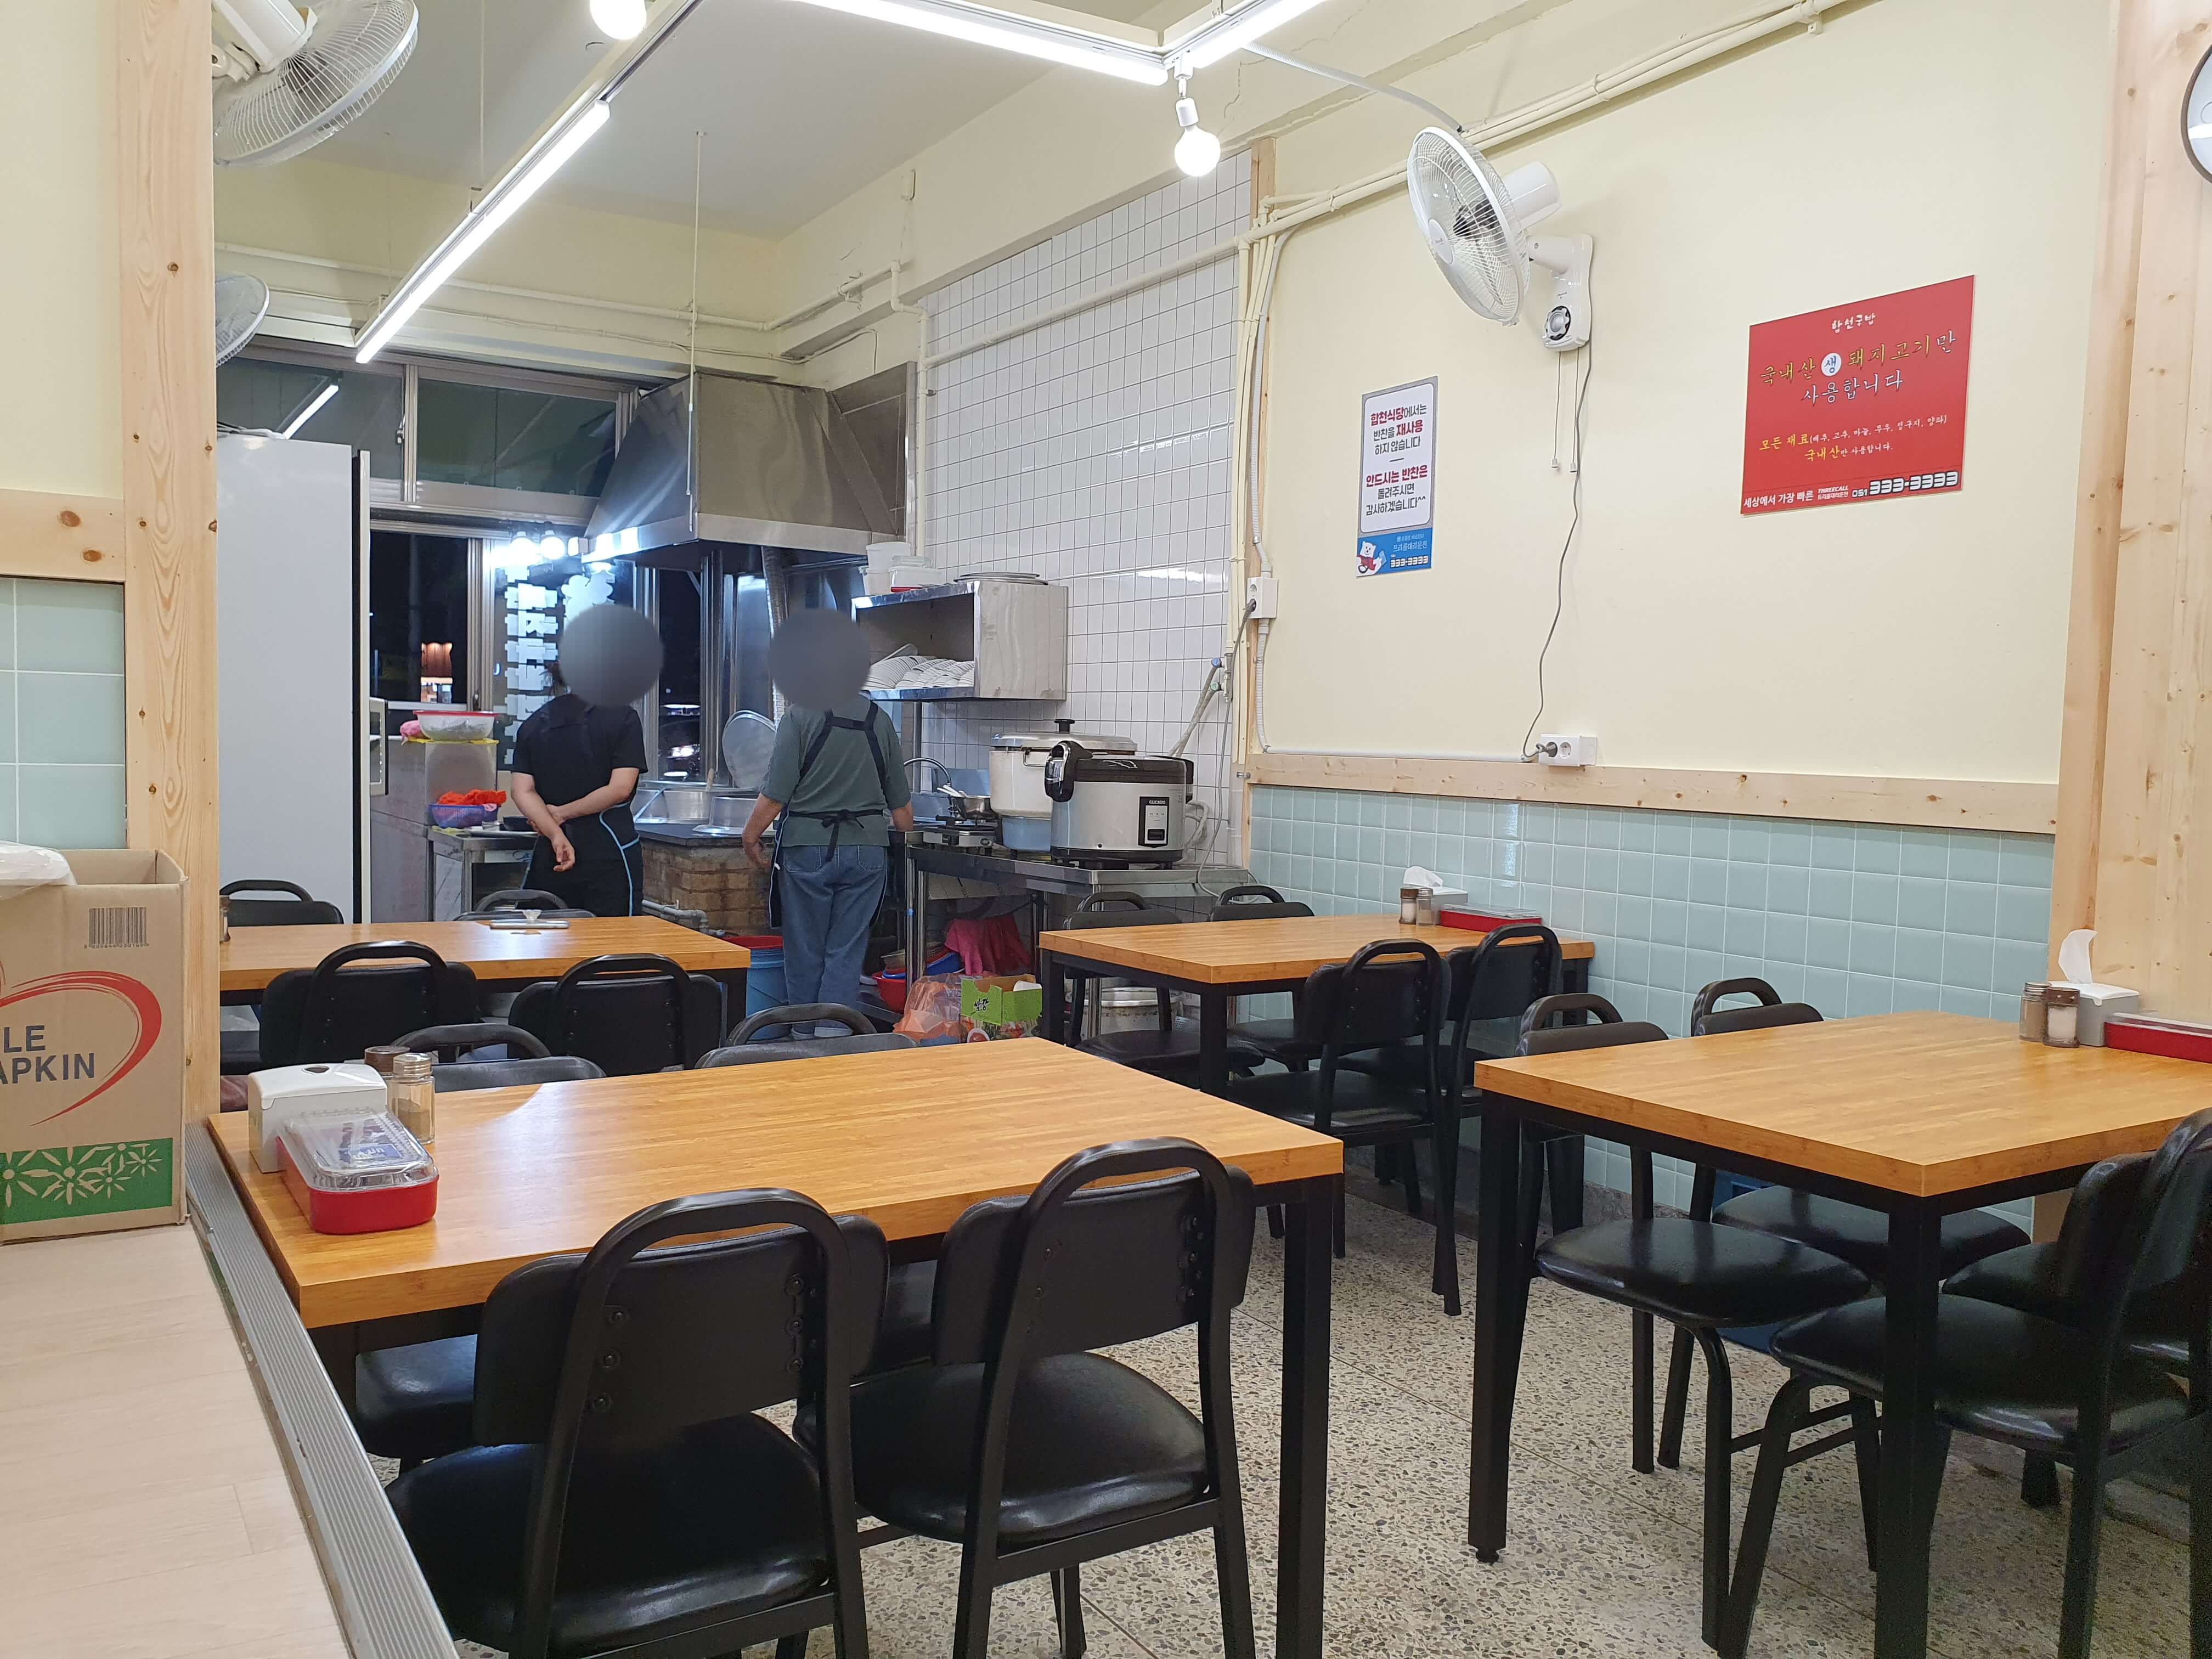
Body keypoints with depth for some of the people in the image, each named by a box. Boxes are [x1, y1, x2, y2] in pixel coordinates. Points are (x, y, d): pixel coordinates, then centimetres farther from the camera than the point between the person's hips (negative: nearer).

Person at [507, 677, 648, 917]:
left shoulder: (532, 725, 10)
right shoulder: (623, 717, -5)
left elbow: (523, 793, 0)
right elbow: (620, 788, -12)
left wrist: (556, 834, -10)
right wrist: (562, 814, -3)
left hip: (550, 856, 4)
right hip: (609, 851, -4)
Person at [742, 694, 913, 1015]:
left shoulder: (800, 715, -8)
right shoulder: (879, 719, 6)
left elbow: (776, 793, -12)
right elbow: (901, 802, 10)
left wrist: (751, 837, 1)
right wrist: (907, 833, 27)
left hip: (808, 846, -3)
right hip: (867, 850, 3)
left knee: (805, 953, 10)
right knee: (847, 954, 6)